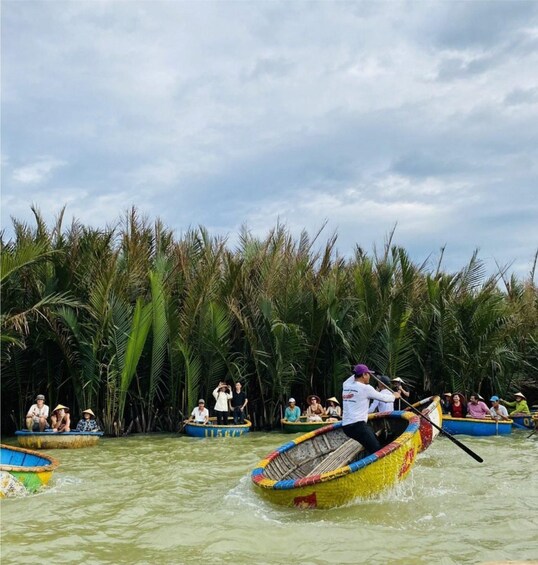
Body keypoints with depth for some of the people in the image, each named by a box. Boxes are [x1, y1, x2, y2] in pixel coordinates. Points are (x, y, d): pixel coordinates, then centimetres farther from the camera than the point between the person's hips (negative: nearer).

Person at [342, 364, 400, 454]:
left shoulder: (346, 385, 11)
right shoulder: (366, 388, -6)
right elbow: (384, 398, 6)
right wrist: (395, 396, 24)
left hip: (346, 426, 8)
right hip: (357, 425, -8)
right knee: (377, 451, -8)